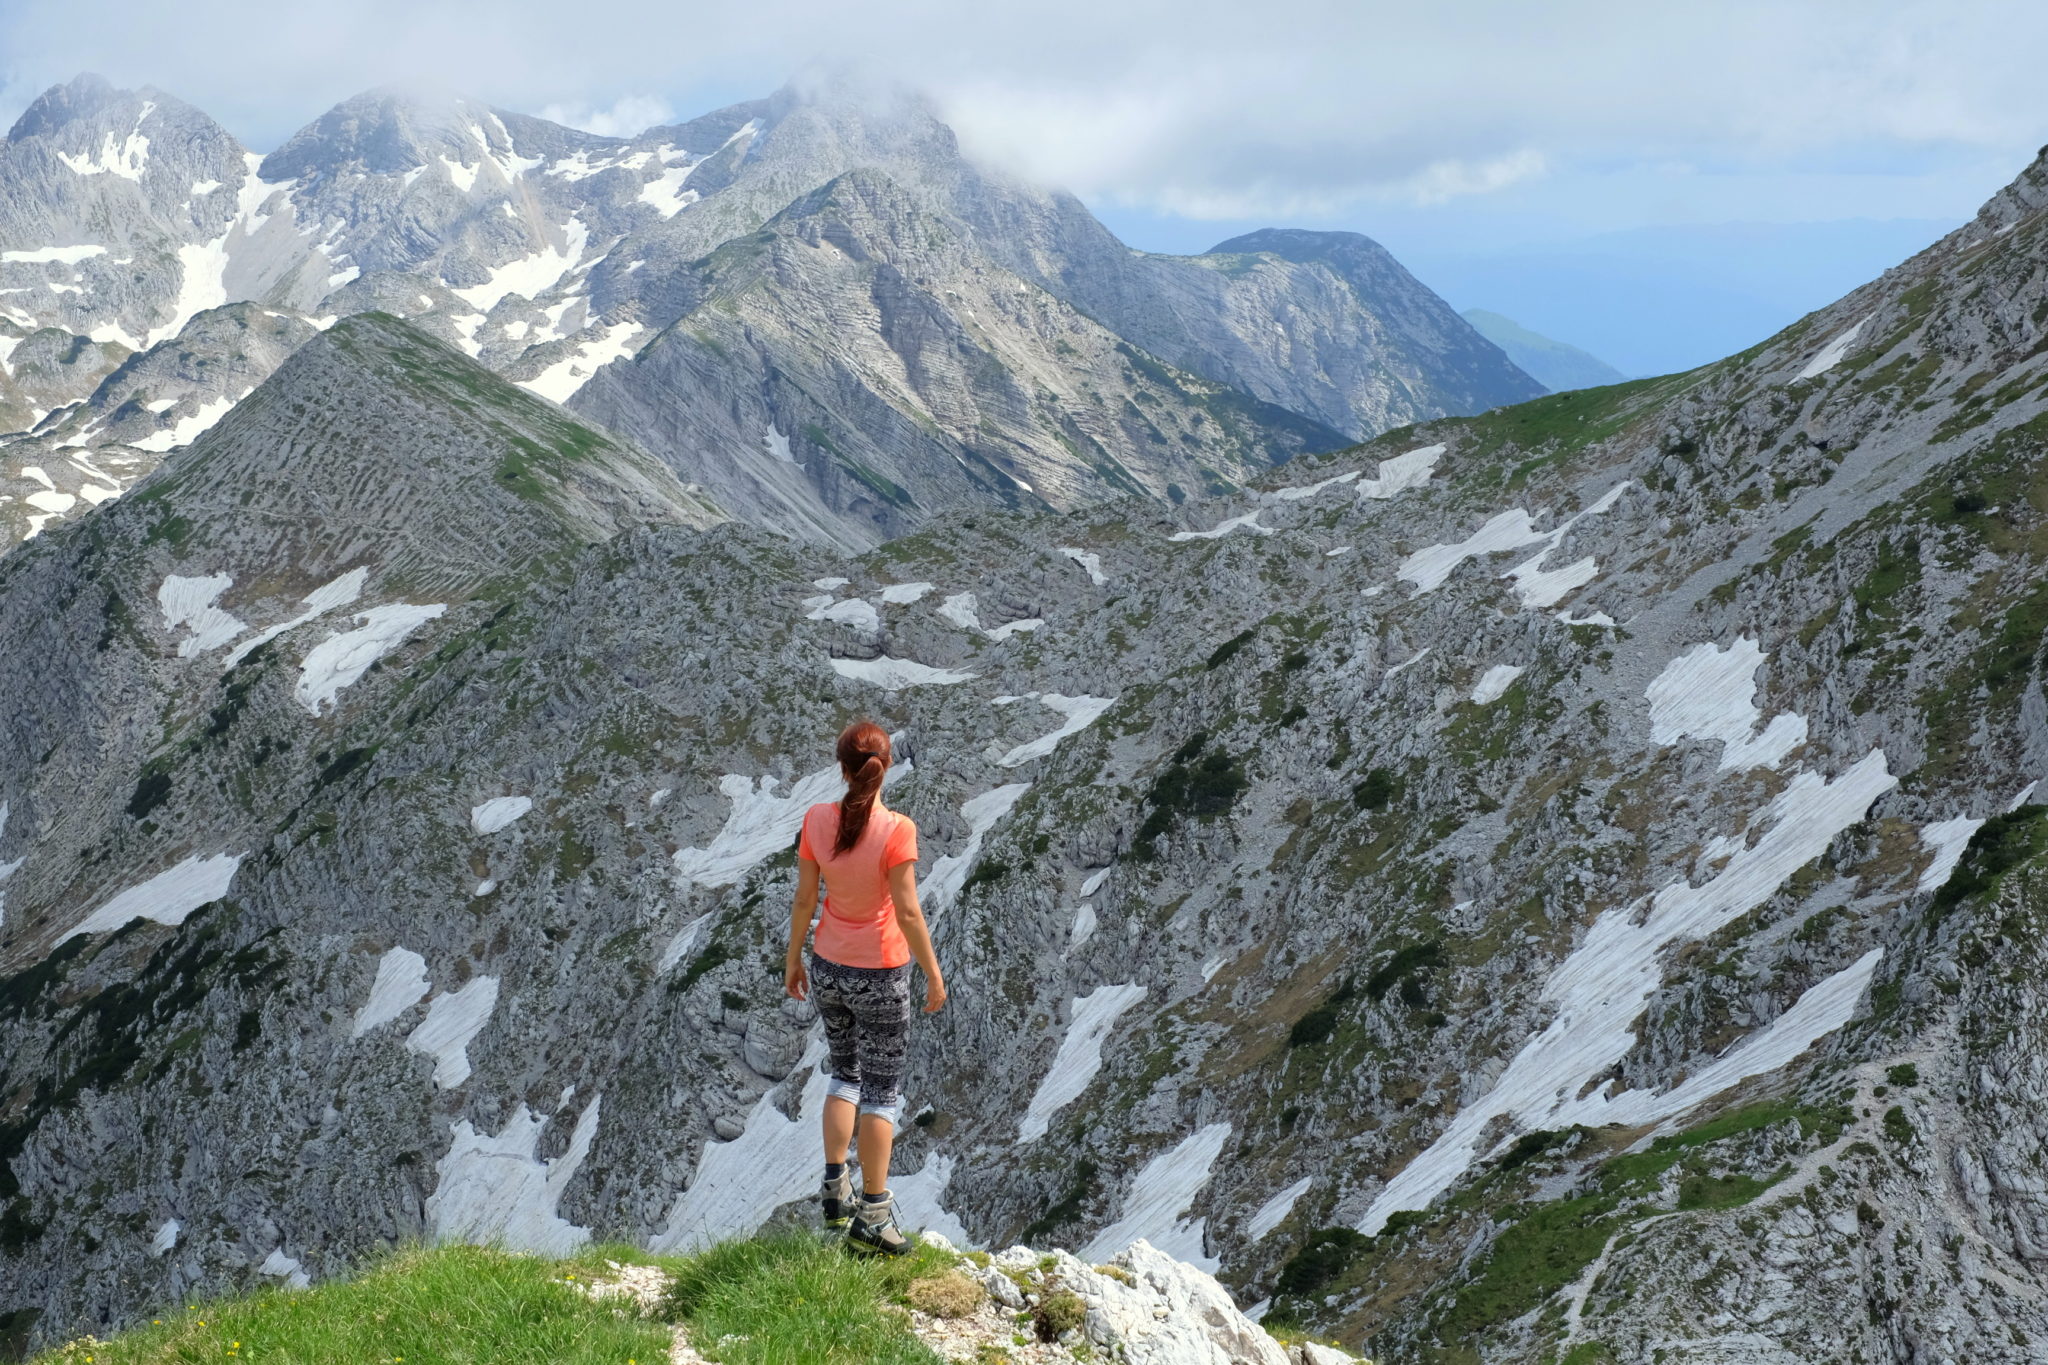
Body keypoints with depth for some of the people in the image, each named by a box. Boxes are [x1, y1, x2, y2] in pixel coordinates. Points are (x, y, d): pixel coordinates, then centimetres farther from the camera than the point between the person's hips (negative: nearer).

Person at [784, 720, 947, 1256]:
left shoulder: (817, 819, -10)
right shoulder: (896, 830, -23)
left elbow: (804, 899, -3)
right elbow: (908, 913, -21)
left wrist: (793, 960, 10)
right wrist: (934, 974, -9)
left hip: (828, 968, 4)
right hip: (879, 975, -4)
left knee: (847, 1072, 24)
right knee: (883, 1090, 9)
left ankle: (836, 1189, 20)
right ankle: (872, 1216, 12)